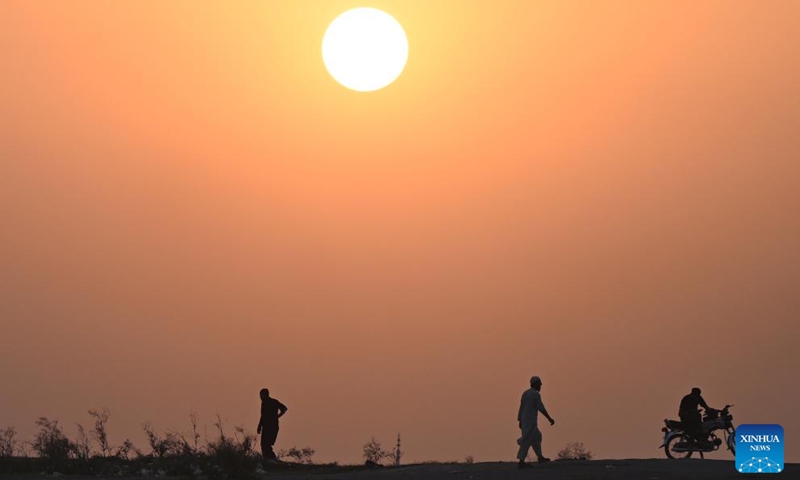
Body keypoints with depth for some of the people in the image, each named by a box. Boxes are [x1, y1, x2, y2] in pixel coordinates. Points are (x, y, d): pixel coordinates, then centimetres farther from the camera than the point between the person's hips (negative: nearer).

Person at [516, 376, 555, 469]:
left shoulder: (525, 393, 13)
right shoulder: (536, 394, -13)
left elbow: (521, 408, 15)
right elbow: (541, 408, -16)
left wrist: (520, 422, 20)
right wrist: (550, 419, -8)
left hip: (524, 420, 9)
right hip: (531, 421, -9)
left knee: (536, 437, 21)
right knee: (527, 441, -9)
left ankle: (540, 457, 29)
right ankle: (521, 462, -12)